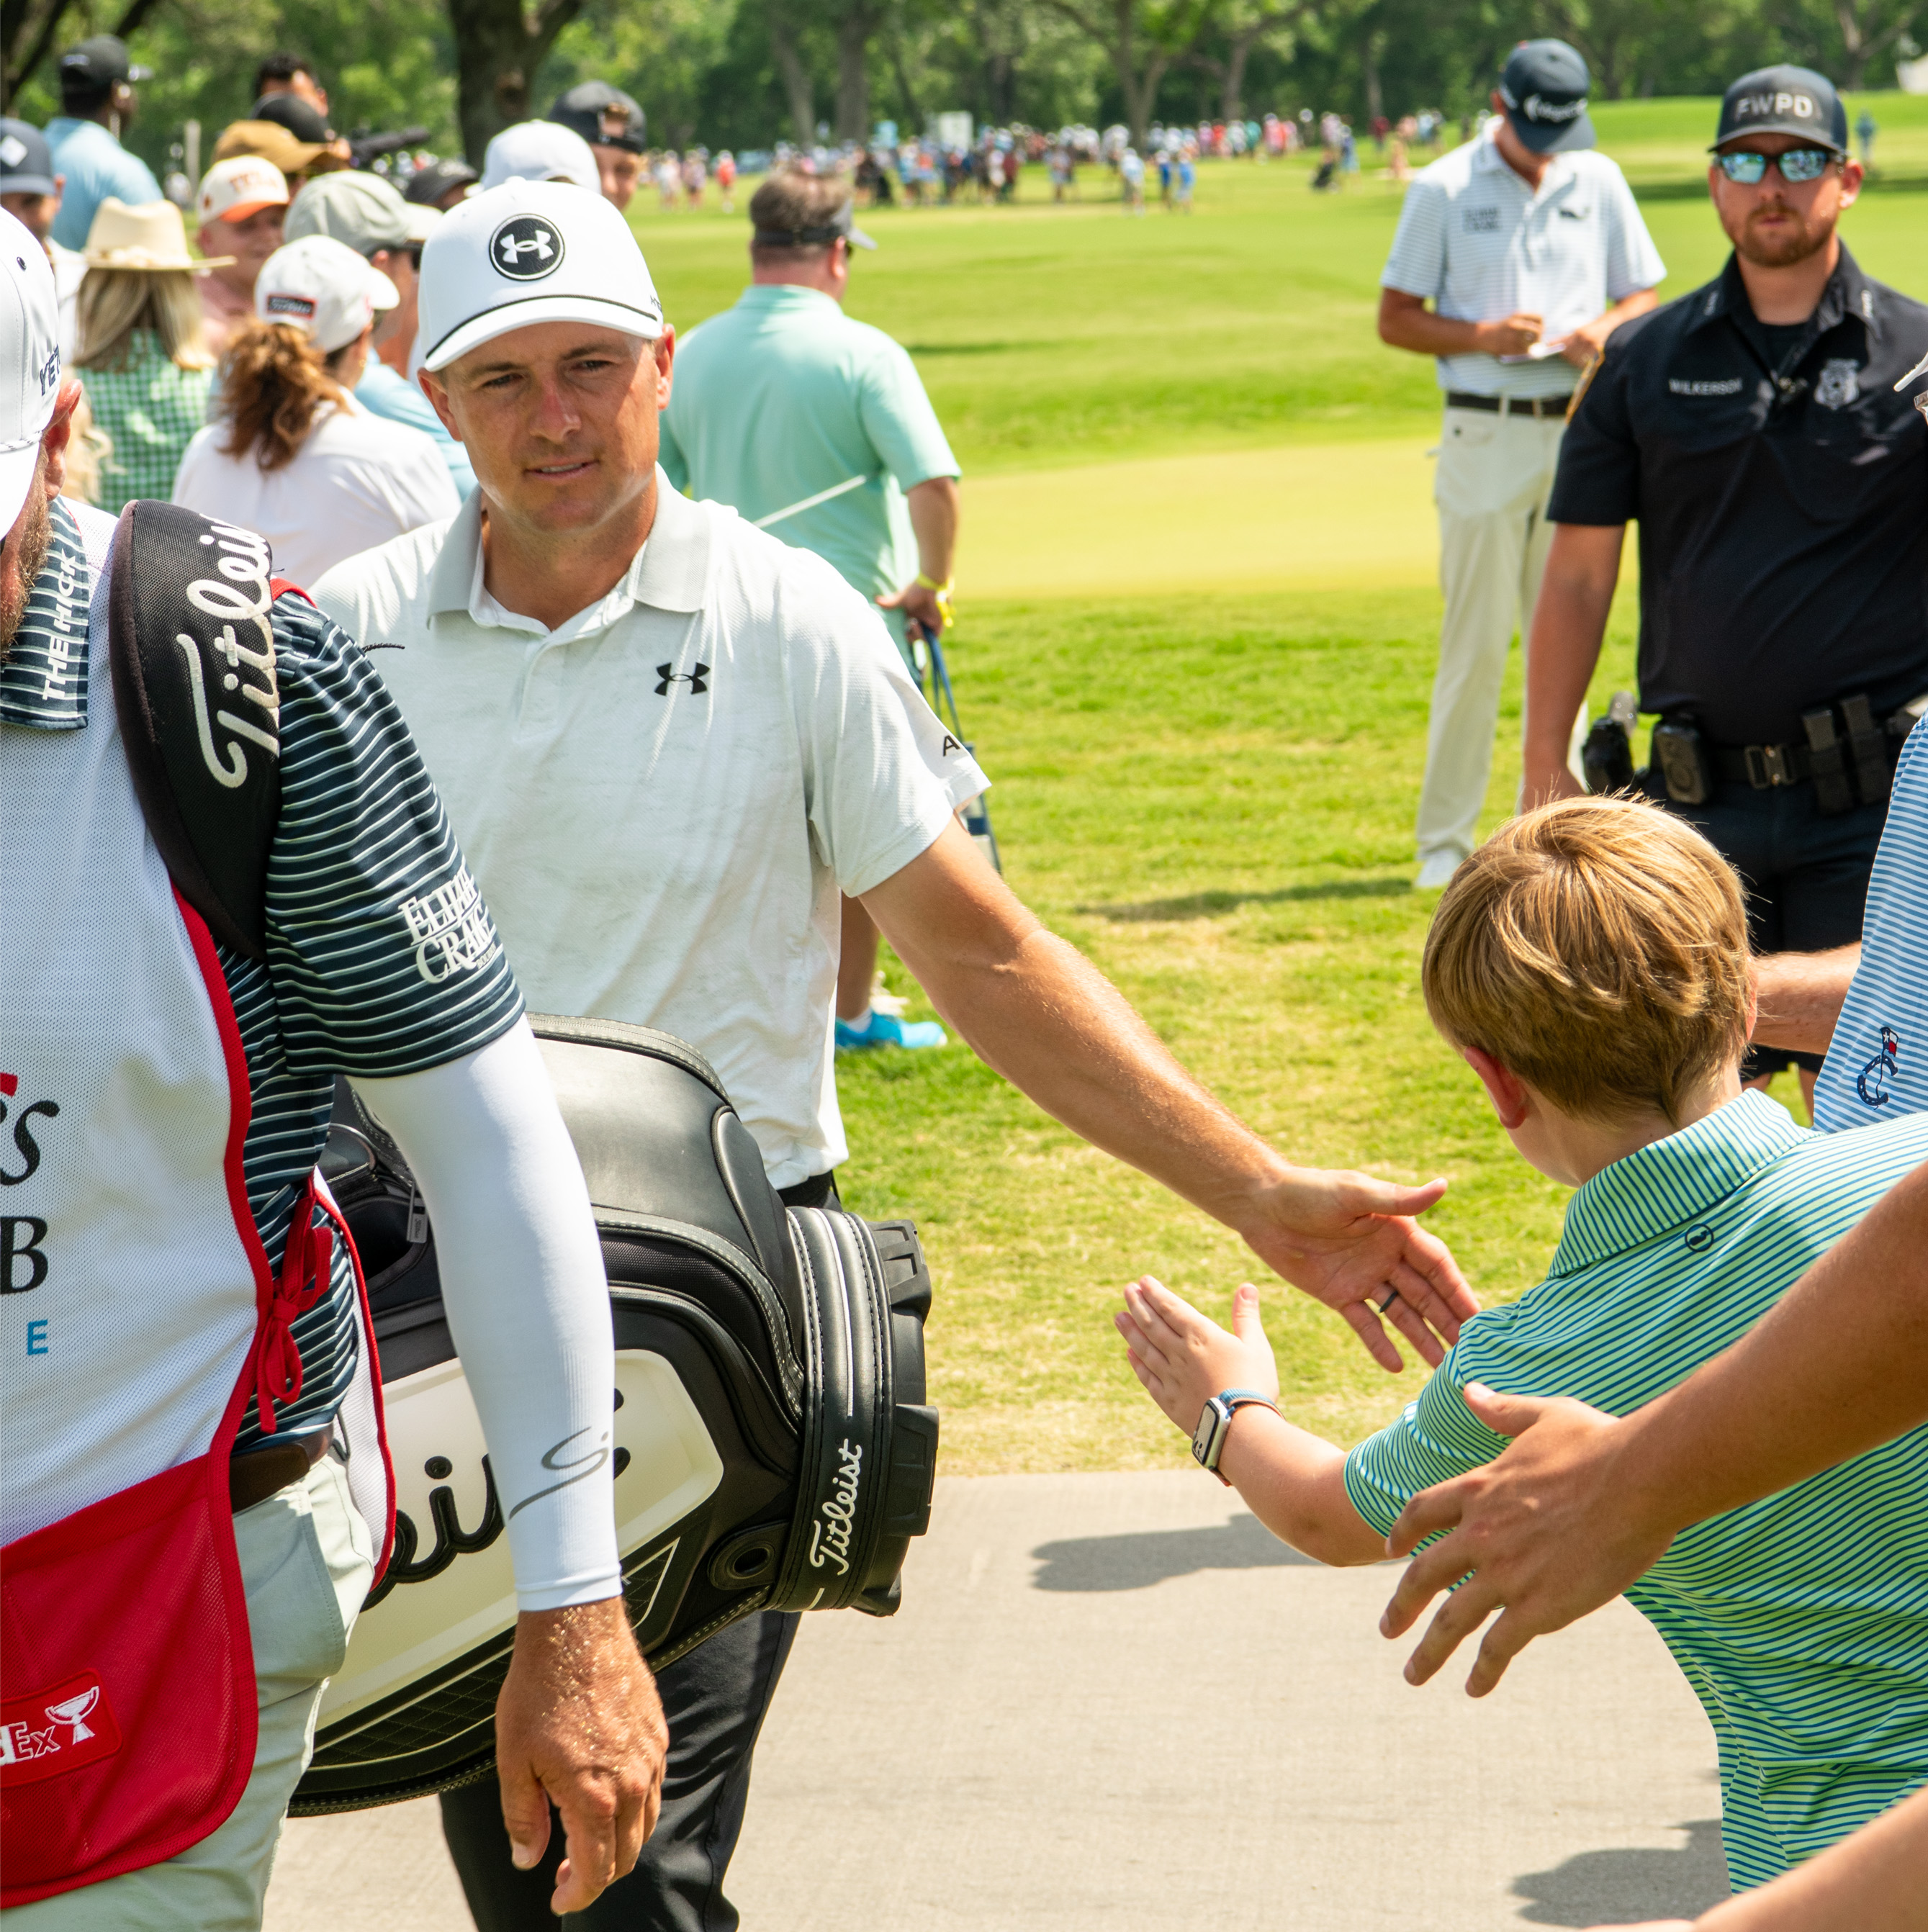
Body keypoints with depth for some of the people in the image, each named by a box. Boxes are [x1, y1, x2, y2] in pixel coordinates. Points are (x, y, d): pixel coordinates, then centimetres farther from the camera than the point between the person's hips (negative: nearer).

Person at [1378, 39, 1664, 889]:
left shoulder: (1598, 181, 9)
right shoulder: (1443, 188, -1)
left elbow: (1644, 299, 13)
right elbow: (1395, 318, 0)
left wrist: (1603, 330, -9)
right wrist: (1482, 336, -16)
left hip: (1578, 432, 3)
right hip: (1485, 436, -3)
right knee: (1475, 643, -5)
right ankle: (1446, 839, 1)